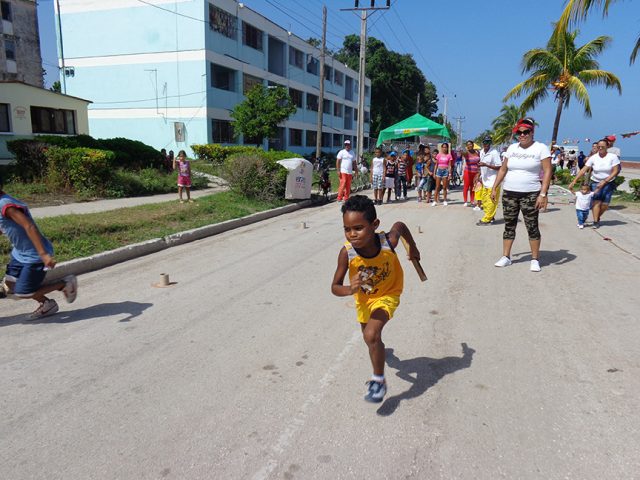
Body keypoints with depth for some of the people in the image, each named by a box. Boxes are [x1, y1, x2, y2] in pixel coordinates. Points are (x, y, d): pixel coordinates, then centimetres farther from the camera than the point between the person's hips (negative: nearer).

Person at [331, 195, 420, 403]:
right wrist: (349, 290, -47)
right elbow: (335, 287, -25)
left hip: (388, 294, -3)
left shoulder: (388, 242, -35)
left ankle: (379, 380, -2)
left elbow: (400, 225, -10)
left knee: (371, 335, -25)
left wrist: (413, 247, 5)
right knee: (369, 335, 27)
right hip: (363, 297, 3)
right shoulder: (347, 253, -34)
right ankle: (379, 353, 64)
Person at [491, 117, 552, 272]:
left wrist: (543, 194, -17)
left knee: (532, 227, 0)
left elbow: (547, 171, -9)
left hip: (530, 195, -4)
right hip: (509, 193, 4)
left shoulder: (541, 148, -4)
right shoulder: (512, 148, 10)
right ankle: (506, 256, 16)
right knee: (509, 226, 8)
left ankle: (535, 259, 10)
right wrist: (494, 188, 10)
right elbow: (503, 169, 16)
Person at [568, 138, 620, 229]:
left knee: (605, 204, -3)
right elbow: (583, 170, -8)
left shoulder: (613, 157, -7)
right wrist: (574, 181, -16)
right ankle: (596, 221, -7)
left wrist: (604, 181, -20)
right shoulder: (593, 158, -4)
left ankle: (597, 217, 23)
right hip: (595, 183, 0)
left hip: (608, 183, 0)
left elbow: (615, 171, -10)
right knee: (596, 202, -12)